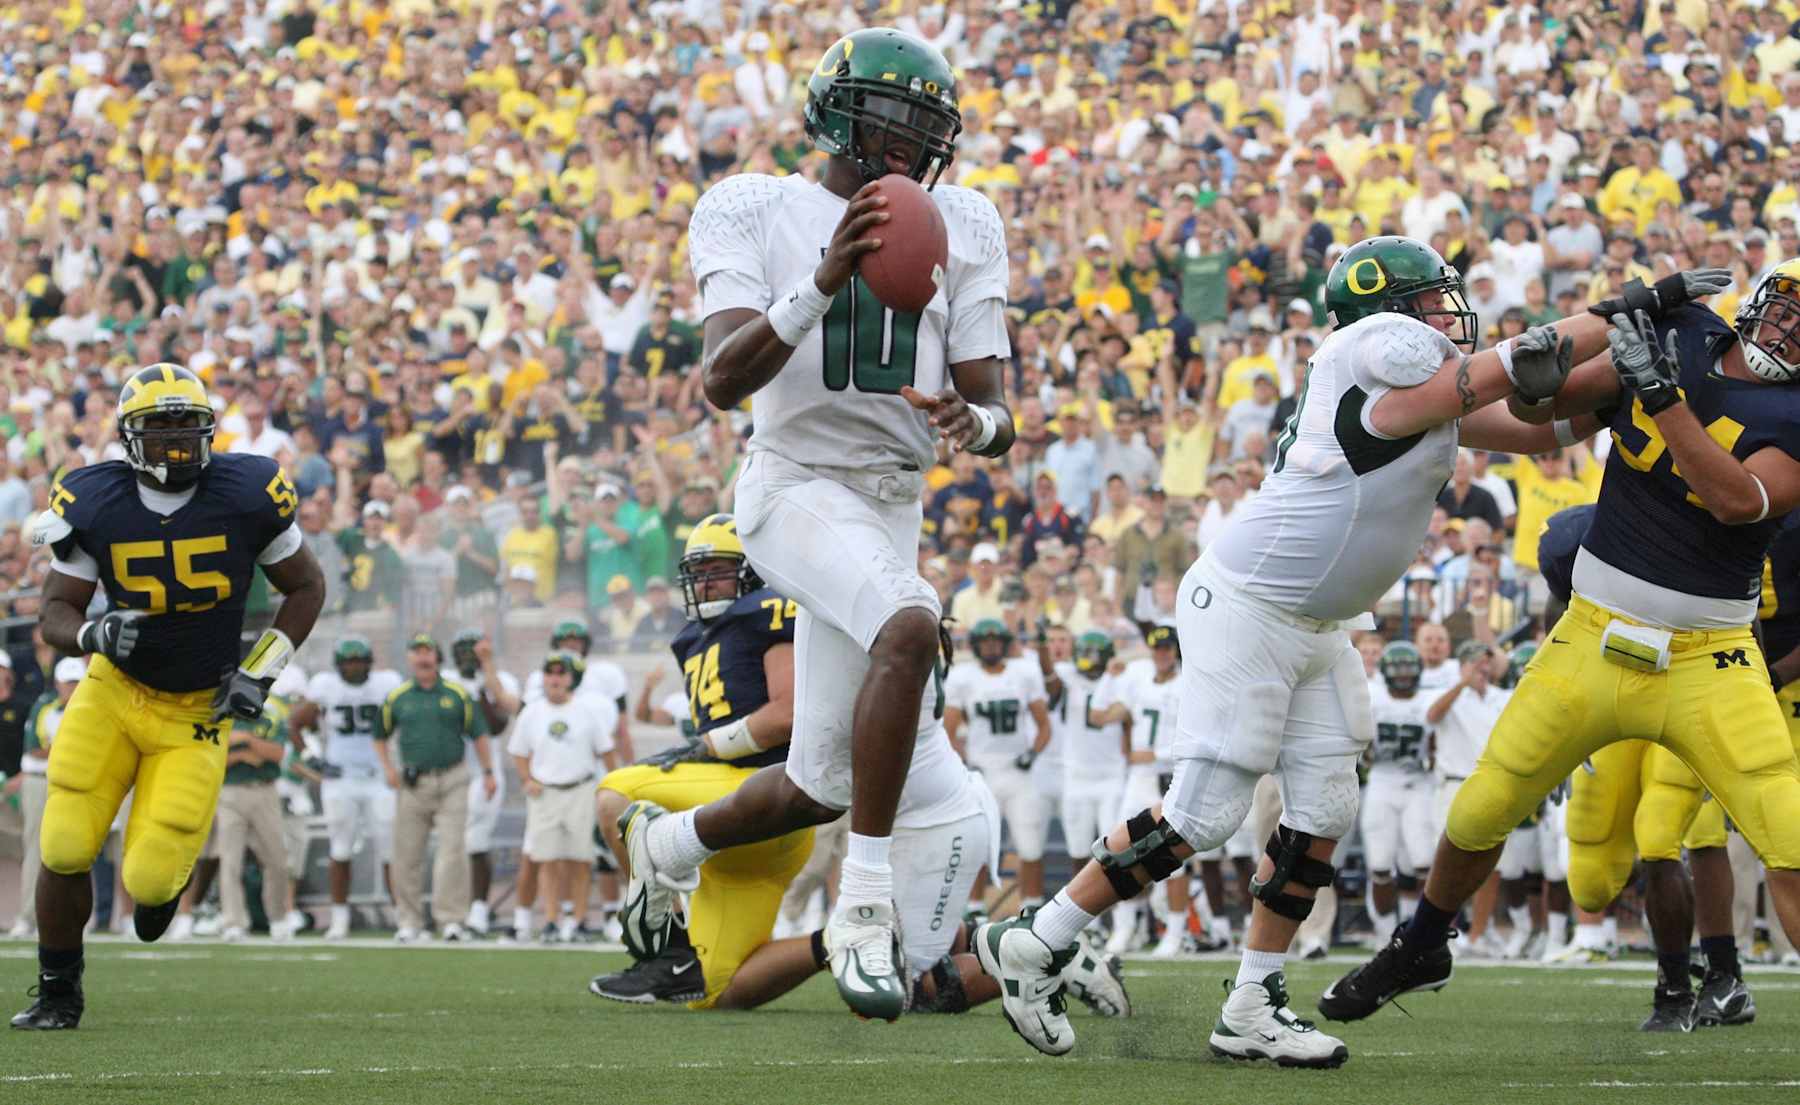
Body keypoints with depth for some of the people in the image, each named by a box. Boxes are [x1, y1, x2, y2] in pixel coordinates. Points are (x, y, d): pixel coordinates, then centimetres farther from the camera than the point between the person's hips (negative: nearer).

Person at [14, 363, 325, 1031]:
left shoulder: (247, 496, -12)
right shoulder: (93, 507, -10)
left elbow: (306, 587, 2)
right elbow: (55, 613, -4)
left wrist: (260, 673, -8)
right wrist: (93, 635, -27)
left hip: (196, 713, -1)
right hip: (114, 692, 1)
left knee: (150, 881, -10)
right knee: (65, 850, -10)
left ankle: (161, 879, 31)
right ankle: (58, 993, 13)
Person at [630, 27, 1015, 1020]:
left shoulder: (960, 229, 8)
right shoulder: (754, 213, -4)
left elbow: (996, 412, 4)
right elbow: (722, 381, -18)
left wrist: (975, 424, -21)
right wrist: (823, 283, -31)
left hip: (892, 506, 6)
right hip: (798, 484, -6)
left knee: (821, 788, 9)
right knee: (910, 629, -36)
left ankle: (667, 848, 41)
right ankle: (865, 908, -31)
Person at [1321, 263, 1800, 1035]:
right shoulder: (1676, 337, 0)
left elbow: (1738, 500, -28)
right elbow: (1542, 407, 6)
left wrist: (1661, 391, -29)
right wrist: (1596, 335, -12)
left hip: (1707, 665, -3)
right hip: (1593, 642, 3)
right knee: (1480, 813, 12)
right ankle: (1421, 949, 39)